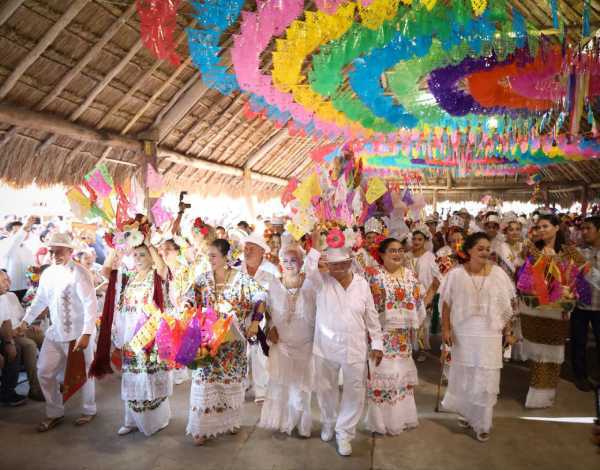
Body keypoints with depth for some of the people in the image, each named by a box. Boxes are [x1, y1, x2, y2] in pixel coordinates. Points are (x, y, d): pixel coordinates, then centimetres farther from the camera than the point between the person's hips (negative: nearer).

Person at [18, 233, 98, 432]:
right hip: (55, 333, 7)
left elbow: (91, 305, -23)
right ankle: (55, 413, 28)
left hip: (79, 334, -6)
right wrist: (26, 321, 14)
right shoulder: (48, 273, 4)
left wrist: (86, 334, -27)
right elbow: (40, 300, 18)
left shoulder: (79, 273, -18)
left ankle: (89, 410, 32)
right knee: (44, 372, 9)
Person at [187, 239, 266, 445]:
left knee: (232, 379, 11)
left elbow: (261, 298, -9)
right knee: (205, 380, 1)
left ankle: (231, 420, 30)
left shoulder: (241, 279, -6)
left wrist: (255, 322, -19)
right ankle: (202, 426, 12)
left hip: (233, 340, -1)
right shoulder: (202, 279, 2)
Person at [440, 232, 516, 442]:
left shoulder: (498, 273, -5)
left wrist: (507, 328, 4)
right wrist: (446, 328, -4)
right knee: (464, 376, 14)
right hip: (463, 333, 0)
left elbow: (507, 303, 3)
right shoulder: (456, 274, -7)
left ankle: (482, 423, 22)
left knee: (486, 378, 5)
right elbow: (447, 303, -2)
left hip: (489, 334, 0)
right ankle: (467, 413, 37)